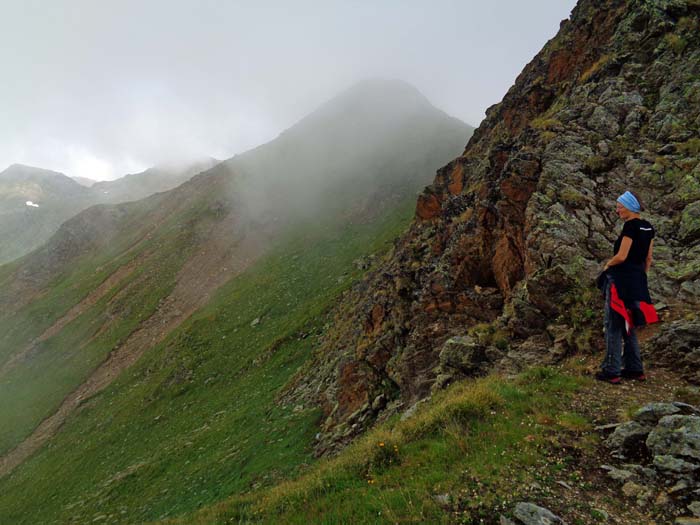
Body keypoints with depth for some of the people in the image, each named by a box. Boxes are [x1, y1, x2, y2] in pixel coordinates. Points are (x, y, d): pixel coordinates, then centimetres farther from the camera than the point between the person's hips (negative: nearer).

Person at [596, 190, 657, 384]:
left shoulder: (631, 226, -16)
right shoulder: (648, 227, 10)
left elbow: (621, 257, -20)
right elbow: (648, 258, 15)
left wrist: (607, 265, -2)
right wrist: (641, 276, 22)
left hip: (621, 279, -9)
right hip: (638, 279, 9)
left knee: (614, 326, -2)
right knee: (628, 325, 17)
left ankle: (611, 372, 3)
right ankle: (635, 369, 22)